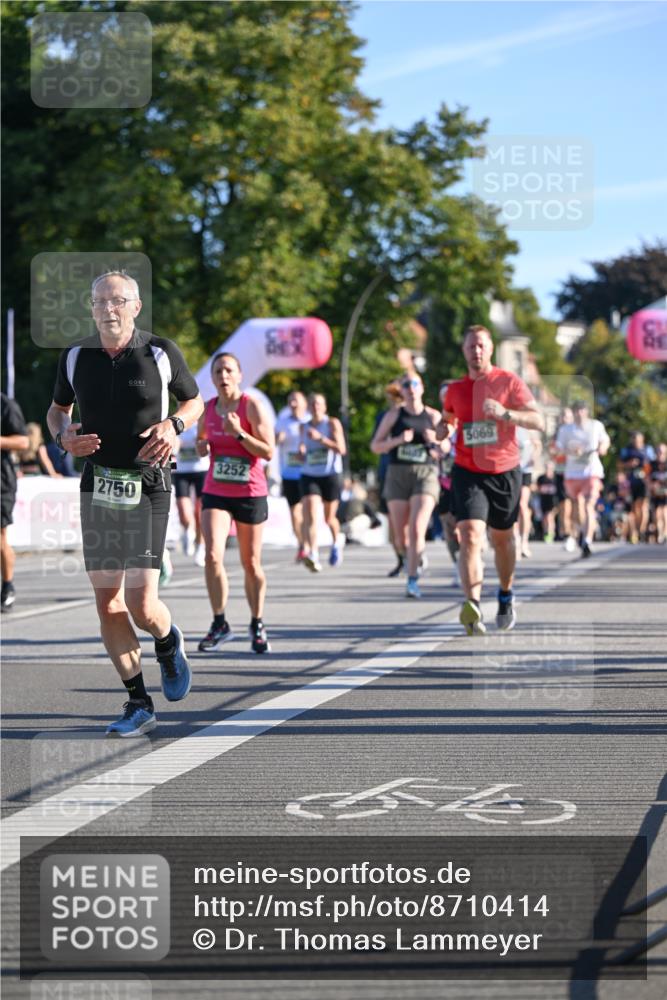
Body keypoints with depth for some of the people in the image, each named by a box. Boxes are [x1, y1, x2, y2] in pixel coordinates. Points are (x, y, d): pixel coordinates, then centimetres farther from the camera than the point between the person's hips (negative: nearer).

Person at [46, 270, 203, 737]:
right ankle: (139, 704, 13)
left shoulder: (161, 352, -3)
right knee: (107, 601, 1)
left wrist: (174, 425, -9)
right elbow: (58, 408, 20)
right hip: (98, 486, 3)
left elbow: (194, 400, 12)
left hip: (148, 488, -3)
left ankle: (169, 642, 25)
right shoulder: (75, 357, 4)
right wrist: (64, 435, -2)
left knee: (141, 604, -11)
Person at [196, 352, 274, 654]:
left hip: (250, 494, -3)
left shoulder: (251, 406, -9)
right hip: (215, 493, 3)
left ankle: (257, 625, 23)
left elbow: (268, 452, -13)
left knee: (251, 564, 7)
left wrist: (238, 433, -24)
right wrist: (202, 446, -1)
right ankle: (219, 623, -6)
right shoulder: (207, 409, 5)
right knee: (212, 555, -16)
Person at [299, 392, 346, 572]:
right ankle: (313, 554, -29)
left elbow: (341, 449, -13)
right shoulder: (304, 427, 10)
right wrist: (301, 453, -2)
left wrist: (321, 438, -22)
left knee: (329, 517, 11)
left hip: (331, 475, -2)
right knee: (311, 516, -18)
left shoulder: (333, 424, -3)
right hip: (309, 476, 2)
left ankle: (336, 543, 43)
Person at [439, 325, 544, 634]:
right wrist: (443, 429, 2)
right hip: (468, 473, 0)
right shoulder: (455, 390, 7)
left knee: (502, 539, 15)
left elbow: (538, 421, -9)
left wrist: (505, 413, -24)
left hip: (505, 472, 0)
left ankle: (506, 596, 41)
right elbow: (448, 419, 26)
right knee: (470, 536, -20)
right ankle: (473, 607, -33)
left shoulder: (509, 382, -3)